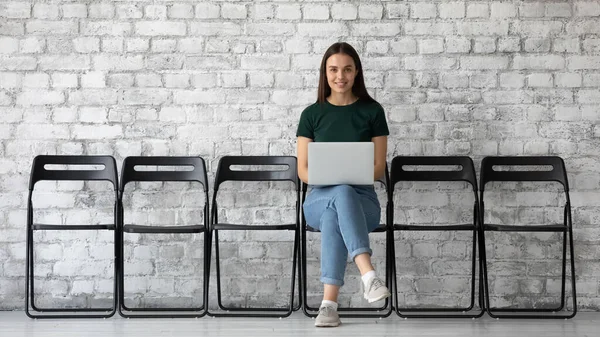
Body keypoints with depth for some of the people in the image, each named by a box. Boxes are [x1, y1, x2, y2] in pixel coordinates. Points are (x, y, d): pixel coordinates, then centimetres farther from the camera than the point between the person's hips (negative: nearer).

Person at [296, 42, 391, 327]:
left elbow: (378, 167, 3)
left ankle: (329, 302, -48)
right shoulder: (312, 114, 8)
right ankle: (368, 275, -55)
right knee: (341, 193, -39)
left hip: (363, 199, 0)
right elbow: (303, 170, 6)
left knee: (334, 213, -39)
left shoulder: (372, 111, 5)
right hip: (319, 199, 0)